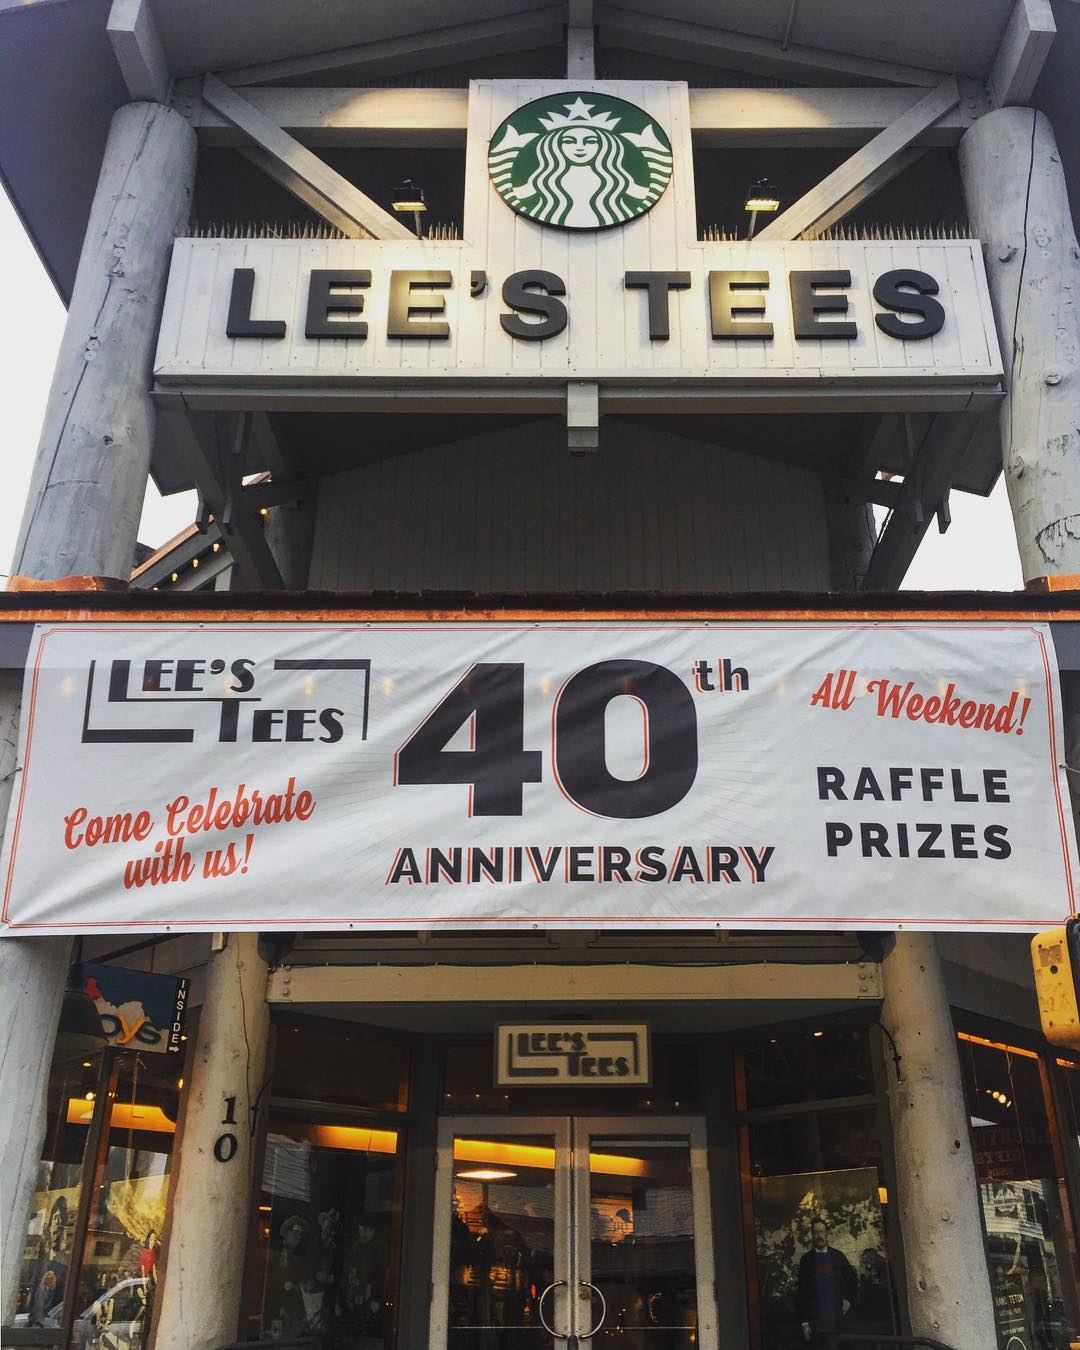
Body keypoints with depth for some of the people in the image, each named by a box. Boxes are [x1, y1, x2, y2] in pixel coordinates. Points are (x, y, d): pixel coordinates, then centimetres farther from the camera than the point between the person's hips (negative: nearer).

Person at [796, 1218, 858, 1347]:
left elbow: (853, 1279, 20)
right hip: (816, 1316, -1)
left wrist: (849, 1299, 3)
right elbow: (802, 1290, 3)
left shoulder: (838, 1256, 9)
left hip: (837, 1315, 1)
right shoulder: (807, 1259, 6)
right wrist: (804, 1322, -3)